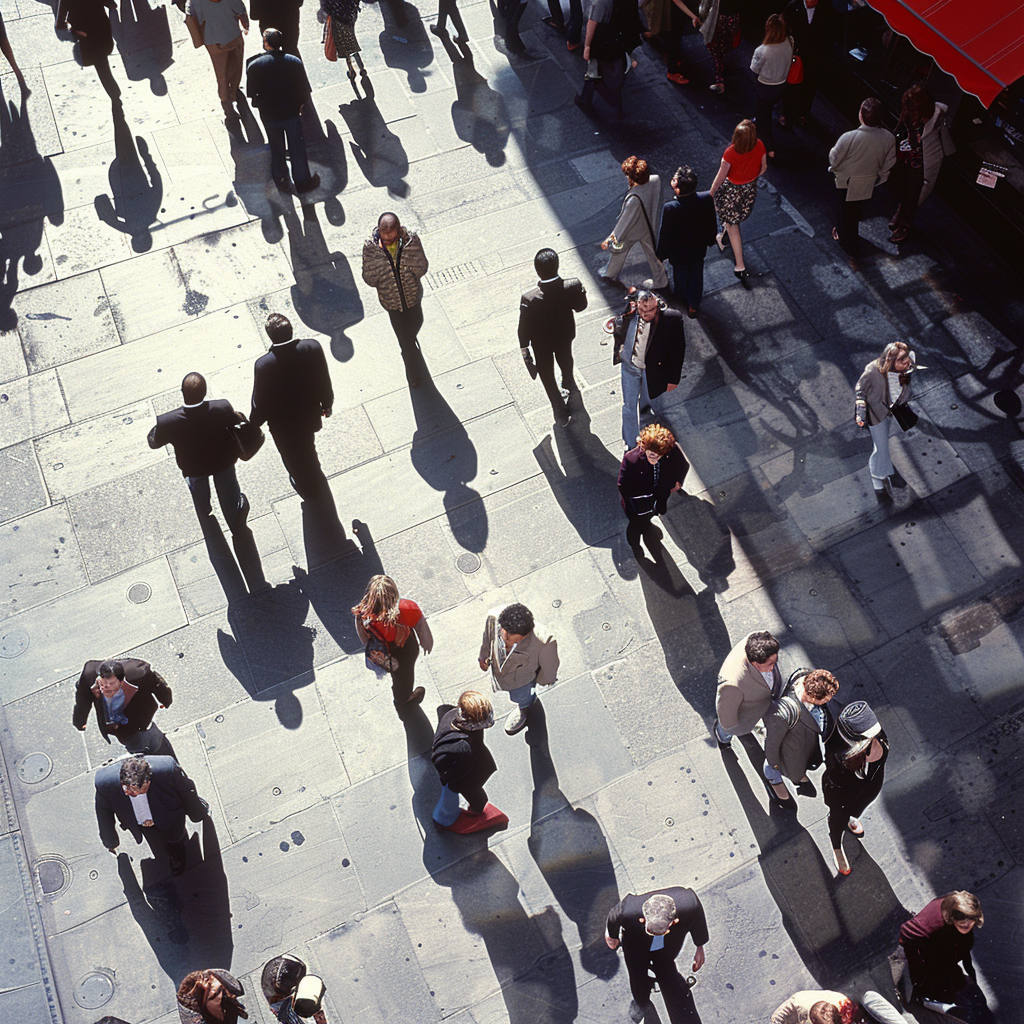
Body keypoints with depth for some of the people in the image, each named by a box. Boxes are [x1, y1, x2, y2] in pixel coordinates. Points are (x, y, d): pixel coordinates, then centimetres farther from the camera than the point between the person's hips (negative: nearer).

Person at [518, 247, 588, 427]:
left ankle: (560, 412, 39)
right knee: (565, 359, 37)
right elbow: (581, 306, -11)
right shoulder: (573, 286, -33)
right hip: (565, 335, 3)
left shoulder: (529, 299, -40)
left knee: (547, 375, 24)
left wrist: (524, 346, -4)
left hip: (541, 342, -3)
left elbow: (524, 328, -23)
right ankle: (569, 384, 69)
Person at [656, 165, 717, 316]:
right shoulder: (707, 198, -26)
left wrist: (661, 254, -5)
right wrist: (710, 240, 13)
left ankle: (681, 296, 60)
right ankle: (694, 306, 47)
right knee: (696, 275, 27)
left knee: (680, 274, 29)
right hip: (699, 248, 3)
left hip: (679, 252, -3)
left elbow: (665, 234, -23)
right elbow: (712, 224, -7)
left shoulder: (671, 208, -39)